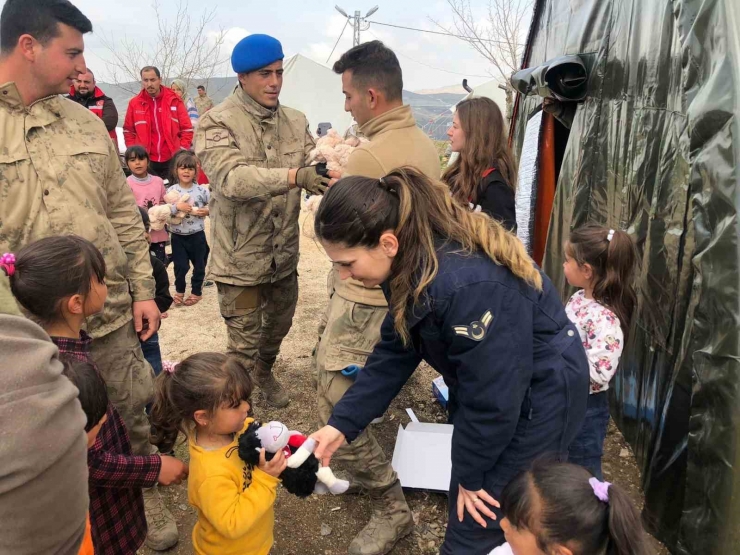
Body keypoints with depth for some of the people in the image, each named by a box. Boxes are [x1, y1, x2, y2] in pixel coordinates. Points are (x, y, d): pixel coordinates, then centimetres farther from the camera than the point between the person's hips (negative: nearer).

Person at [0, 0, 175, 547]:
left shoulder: (85, 122, 6)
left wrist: (144, 290, 6)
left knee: (132, 417, 16)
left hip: (111, 316, 3)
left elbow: (123, 214, 9)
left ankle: (146, 496, 40)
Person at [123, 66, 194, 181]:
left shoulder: (175, 100, 0)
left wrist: (182, 152, -5)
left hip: (172, 160, -1)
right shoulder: (134, 103, 2)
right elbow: (128, 131, 10)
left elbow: (187, 128, 2)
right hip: (146, 161, 1)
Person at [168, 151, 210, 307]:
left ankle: (196, 292, 31)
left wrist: (207, 211, -16)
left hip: (197, 235, 0)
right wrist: (177, 207, -26)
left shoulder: (202, 190, -5)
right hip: (178, 236, 0)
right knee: (180, 266, 5)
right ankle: (179, 291, 29)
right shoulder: (171, 191, -5)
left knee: (199, 265, 12)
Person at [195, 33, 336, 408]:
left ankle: (264, 372, 54)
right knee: (243, 343, 7)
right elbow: (231, 177, -32)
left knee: (279, 325, 25)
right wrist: (293, 176, -46)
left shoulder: (295, 122, 4)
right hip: (240, 258, -6)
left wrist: (330, 172, -29)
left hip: (284, 253, 6)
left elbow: (313, 170, -4)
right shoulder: (217, 123, -15)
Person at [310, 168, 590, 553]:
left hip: (535, 402, -8)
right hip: (490, 392, 9)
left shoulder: (468, 285, -38)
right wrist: (342, 424, -5)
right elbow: (395, 352, 0)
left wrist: (470, 473, -10)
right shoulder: (413, 263, -8)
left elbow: (491, 397, -27)